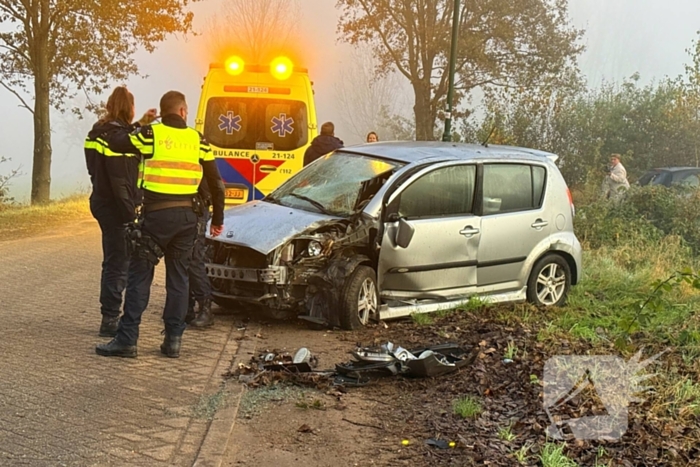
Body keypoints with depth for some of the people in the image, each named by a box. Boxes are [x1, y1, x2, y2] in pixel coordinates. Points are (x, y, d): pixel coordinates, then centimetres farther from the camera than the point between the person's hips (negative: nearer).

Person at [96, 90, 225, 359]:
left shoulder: (150, 134, -3)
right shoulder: (198, 140, 6)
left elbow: (114, 145, 2)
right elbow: (216, 184, 9)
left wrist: (138, 127, 19)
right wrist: (217, 220, 19)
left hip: (157, 215, -3)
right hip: (186, 216, 3)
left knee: (139, 276, 1)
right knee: (179, 278, 11)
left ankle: (127, 339, -1)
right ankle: (173, 340, 11)